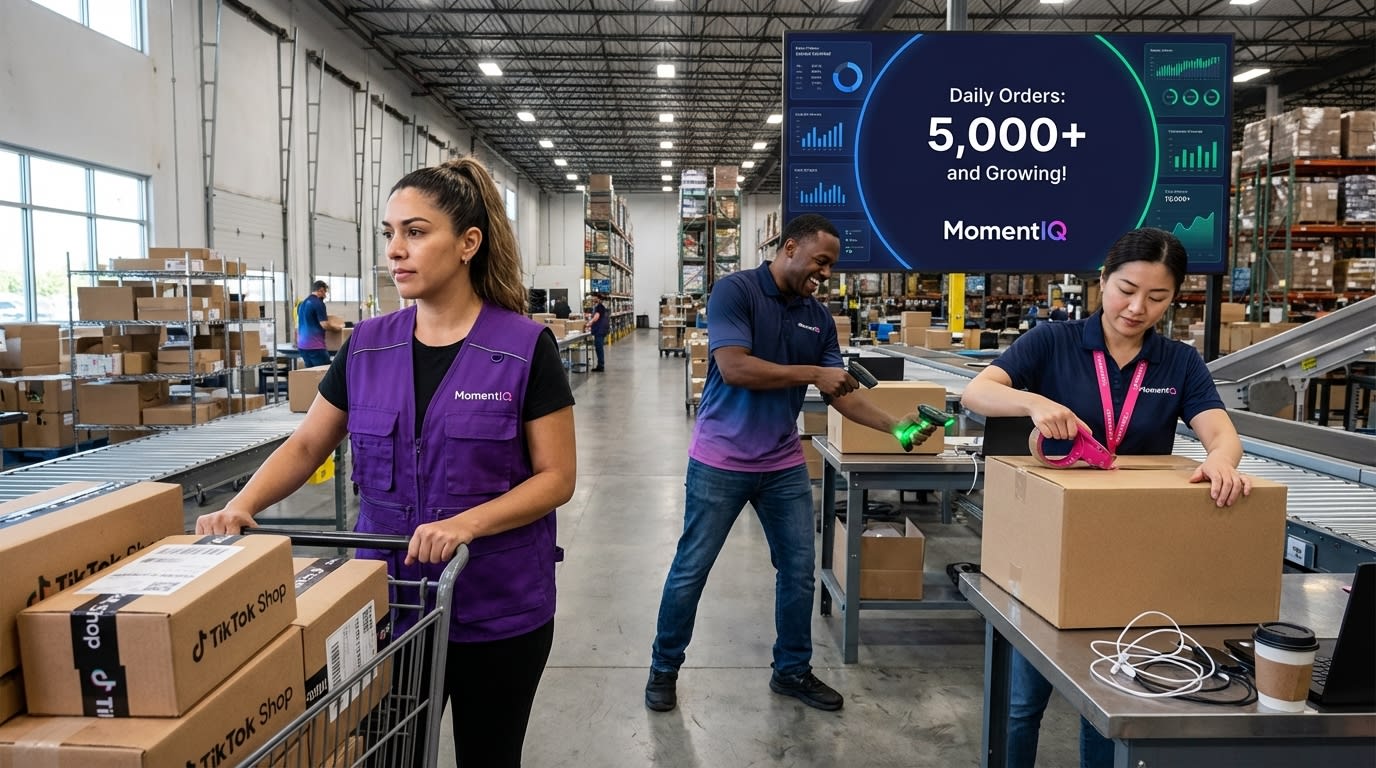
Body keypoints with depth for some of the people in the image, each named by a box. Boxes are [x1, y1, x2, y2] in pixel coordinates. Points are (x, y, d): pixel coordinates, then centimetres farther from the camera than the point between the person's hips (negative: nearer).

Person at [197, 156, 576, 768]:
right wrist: (242, 505, -10)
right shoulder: (367, 345, 2)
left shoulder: (526, 348, -12)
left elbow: (556, 477, -12)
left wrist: (465, 523, -25)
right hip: (387, 599, 3)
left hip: (497, 609, -3)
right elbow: (306, 444, 8)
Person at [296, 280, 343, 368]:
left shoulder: (302, 303, 15)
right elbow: (325, 325, -15)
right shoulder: (318, 303, -11)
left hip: (302, 345, 9)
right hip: (315, 345, -9)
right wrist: (339, 327, 0)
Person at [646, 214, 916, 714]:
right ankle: (664, 667, 25)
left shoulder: (818, 317, 6)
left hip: (784, 464, 6)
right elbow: (734, 368, -23)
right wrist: (811, 373, -20)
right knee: (691, 569, 6)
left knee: (799, 570, 11)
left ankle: (792, 670, 30)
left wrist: (894, 427, -7)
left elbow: (840, 394, 6)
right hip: (720, 461, -5)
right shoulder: (735, 290, -12)